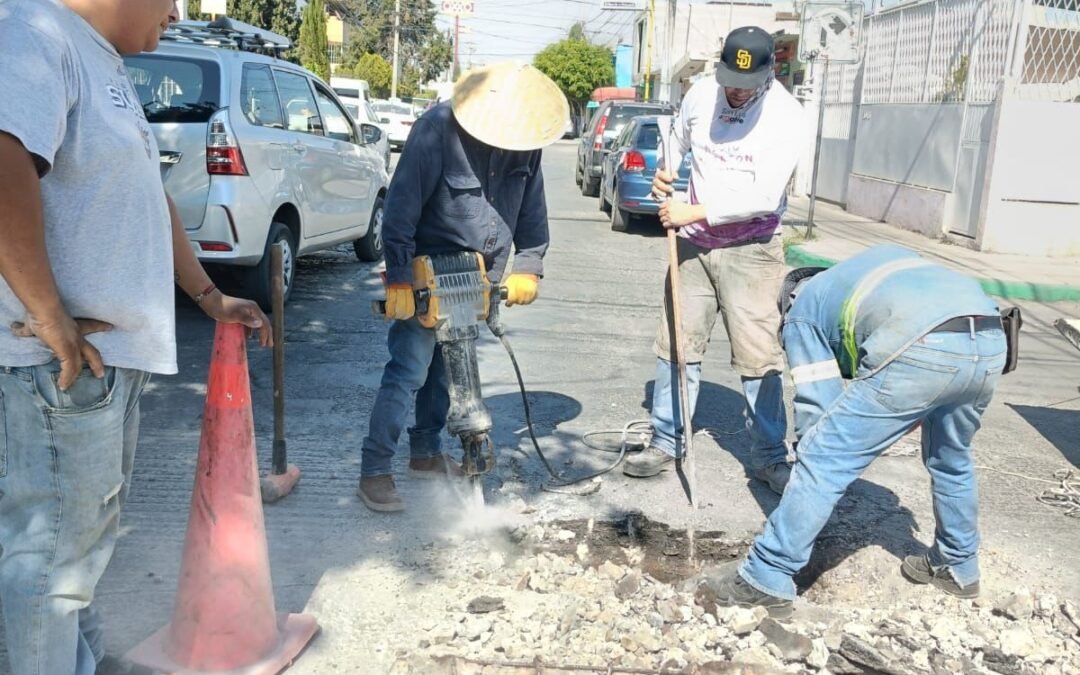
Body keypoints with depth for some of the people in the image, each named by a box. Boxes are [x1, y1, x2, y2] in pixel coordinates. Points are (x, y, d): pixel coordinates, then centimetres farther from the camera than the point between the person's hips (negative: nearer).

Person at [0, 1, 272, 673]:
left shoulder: (107, 65, 19)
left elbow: (148, 198, 25)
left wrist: (210, 296, 26)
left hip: (115, 347, 10)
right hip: (62, 359, -10)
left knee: (91, 534, 21)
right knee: (55, 548, 2)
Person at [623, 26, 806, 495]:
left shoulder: (786, 114, -15)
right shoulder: (700, 94, -2)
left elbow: (764, 197, -22)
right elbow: (676, 142, 20)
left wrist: (694, 211, -22)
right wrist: (664, 175, 1)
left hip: (751, 248, -4)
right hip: (694, 241, 4)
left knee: (758, 354, -2)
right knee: (677, 343, 6)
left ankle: (769, 456, 12)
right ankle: (666, 441, 19)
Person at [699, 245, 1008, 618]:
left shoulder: (803, 309, 24)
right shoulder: (885, 258, 41)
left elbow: (818, 403, 15)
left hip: (921, 350, -6)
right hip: (991, 340, 7)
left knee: (824, 460, 4)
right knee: (951, 459, 30)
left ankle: (765, 580, 8)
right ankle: (958, 567, 47)